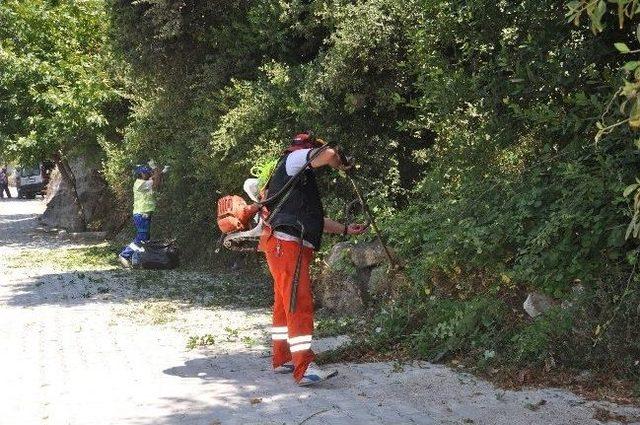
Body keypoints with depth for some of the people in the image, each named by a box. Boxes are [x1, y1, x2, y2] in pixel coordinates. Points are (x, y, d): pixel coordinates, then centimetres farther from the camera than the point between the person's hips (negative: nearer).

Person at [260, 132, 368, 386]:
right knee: (299, 304, -17)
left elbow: (314, 219, 32)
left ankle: (282, 360, 25)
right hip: (287, 243, -11)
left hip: (285, 245, 11)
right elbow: (328, 154, -17)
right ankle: (304, 369, -23)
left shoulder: (301, 181, 30)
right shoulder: (293, 158, 0)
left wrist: (346, 230, 30)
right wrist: (339, 165, 5)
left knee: (284, 304, 16)